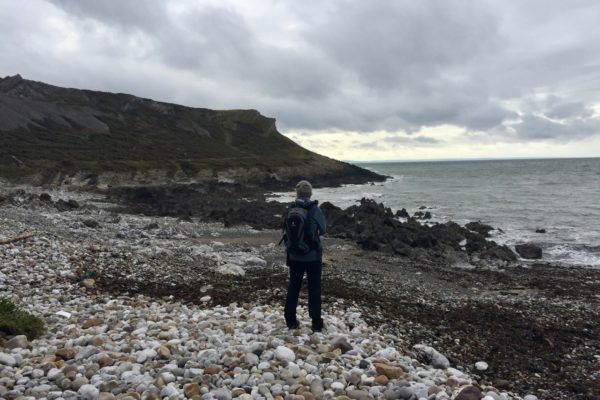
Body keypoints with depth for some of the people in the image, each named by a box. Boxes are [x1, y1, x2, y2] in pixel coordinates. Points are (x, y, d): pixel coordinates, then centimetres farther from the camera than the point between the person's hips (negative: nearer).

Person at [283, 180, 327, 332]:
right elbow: (323, 229, -1)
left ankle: (291, 321, 22)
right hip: (313, 255, -3)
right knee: (314, 288, 8)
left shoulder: (291, 209, -5)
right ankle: (316, 323, 13)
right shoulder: (314, 209, -13)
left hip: (294, 255, 3)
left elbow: (285, 230, 3)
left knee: (293, 287, 15)